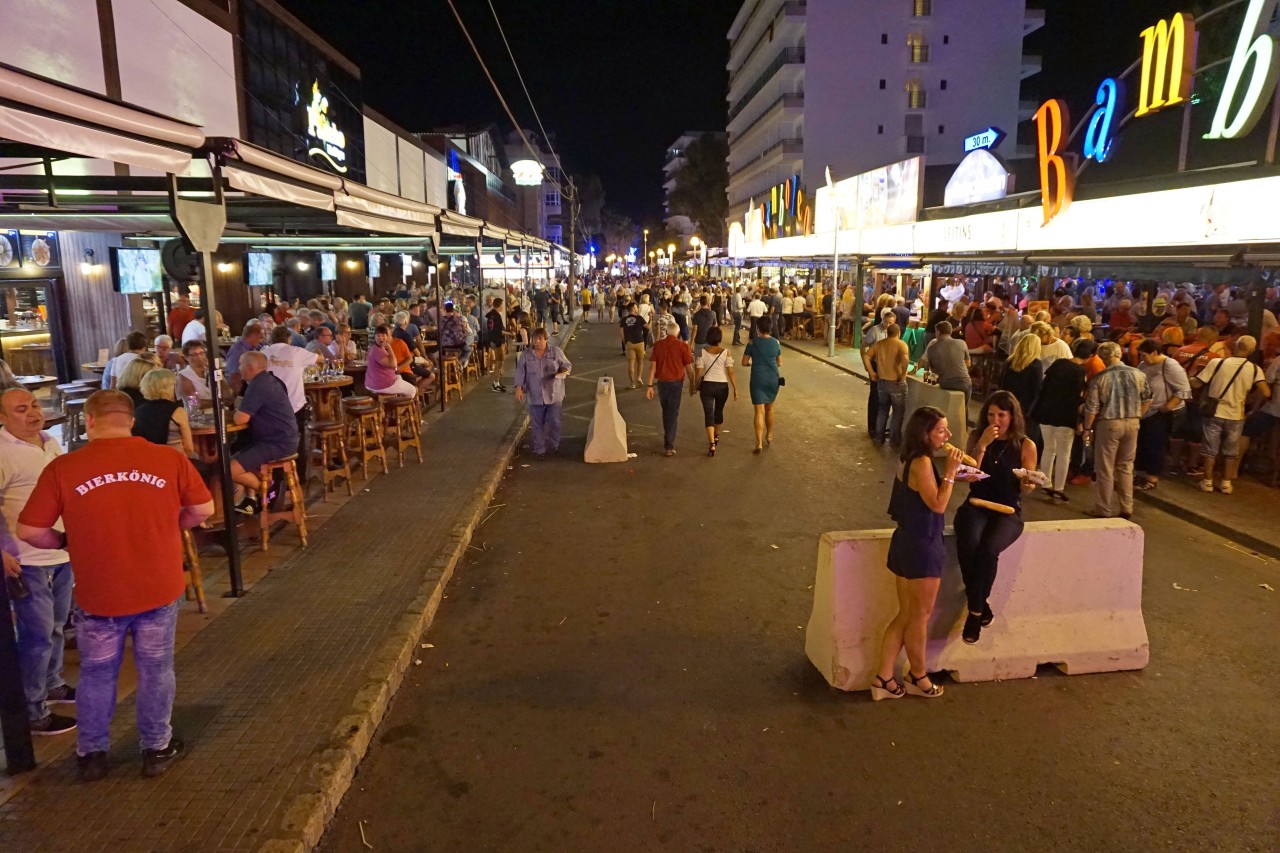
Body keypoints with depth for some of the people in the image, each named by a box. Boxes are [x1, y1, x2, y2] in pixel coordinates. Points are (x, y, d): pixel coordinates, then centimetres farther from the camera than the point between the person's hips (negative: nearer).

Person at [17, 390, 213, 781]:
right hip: (160, 588, 0)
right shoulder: (170, 459, -10)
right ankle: (157, 748, 30)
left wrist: (66, 542, 12)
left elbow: (28, 531, -7)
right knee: (156, 670, 17)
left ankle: (92, 754, 34)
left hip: (97, 594, 0)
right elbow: (203, 509, 0)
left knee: (97, 674, 19)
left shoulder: (62, 469, -12)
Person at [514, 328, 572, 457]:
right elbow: (520, 372, 0)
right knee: (537, 424, 6)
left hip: (554, 395, -1)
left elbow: (567, 365, 5)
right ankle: (539, 448, 16)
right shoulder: (526, 354, 1)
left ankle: (553, 446, 21)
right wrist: (518, 388, -11)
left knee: (554, 422, 4)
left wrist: (564, 371, -18)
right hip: (535, 396, 1)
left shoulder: (556, 352, -2)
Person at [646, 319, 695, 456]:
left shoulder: (658, 345, -1)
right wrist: (692, 383, 8)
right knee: (673, 413, 2)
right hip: (676, 382, -3)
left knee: (666, 411, 21)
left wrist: (650, 386, -2)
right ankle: (669, 446, -2)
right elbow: (689, 367, -6)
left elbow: (652, 366, -4)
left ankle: (668, 439, 35)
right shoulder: (683, 346, -8)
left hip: (662, 382, 3)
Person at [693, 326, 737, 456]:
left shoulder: (702, 352, -6)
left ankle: (712, 444, -15)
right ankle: (716, 436, 44)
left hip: (707, 386, -1)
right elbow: (730, 372, -10)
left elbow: (698, 372, -6)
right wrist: (735, 388, -3)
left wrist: (695, 385, 8)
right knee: (719, 411, 23)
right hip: (722, 386, 1)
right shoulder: (725, 352, -6)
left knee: (708, 414, -2)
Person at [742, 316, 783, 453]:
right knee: (769, 408, 21)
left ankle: (759, 443, -11)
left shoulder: (752, 342, -8)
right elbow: (779, 363, 8)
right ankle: (769, 436, 36)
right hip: (773, 379, 3)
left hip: (758, 380, -3)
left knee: (759, 411, -3)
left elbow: (744, 362, -3)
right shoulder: (776, 342, 0)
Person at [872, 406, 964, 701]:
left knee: (906, 615, 16)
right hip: (921, 547, -9)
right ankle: (918, 676, 30)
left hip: (907, 543, 9)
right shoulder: (922, 462, -20)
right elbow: (938, 504, -22)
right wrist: (950, 471, -18)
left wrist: (953, 473, 6)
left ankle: (884, 679, 21)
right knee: (920, 616, 10)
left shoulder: (910, 460, 9)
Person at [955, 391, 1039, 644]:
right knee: (967, 543, -33)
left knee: (988, 549, -32)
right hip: (977, 504, 1)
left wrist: (1028, 483, -19)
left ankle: (975, 610, -12)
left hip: (1008, 509, -1)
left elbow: (1026, 486, 5)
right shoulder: (977, 437, 6)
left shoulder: (1026, 446, 2)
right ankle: (981, 606, -15)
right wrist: (982, 446, -14)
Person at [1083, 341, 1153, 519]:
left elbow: (1092, 407, -9)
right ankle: (1127, 508, 18)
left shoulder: (1100, 378, -11)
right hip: (1132, 423, 4)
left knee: (1105, 468, 6)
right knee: (1126, 467, 15)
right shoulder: (1138, 374, 0)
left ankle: (1104, 510, 12)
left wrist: (1087, 428, 2)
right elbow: (1147, 399, 8)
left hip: (1109, 423, -4)